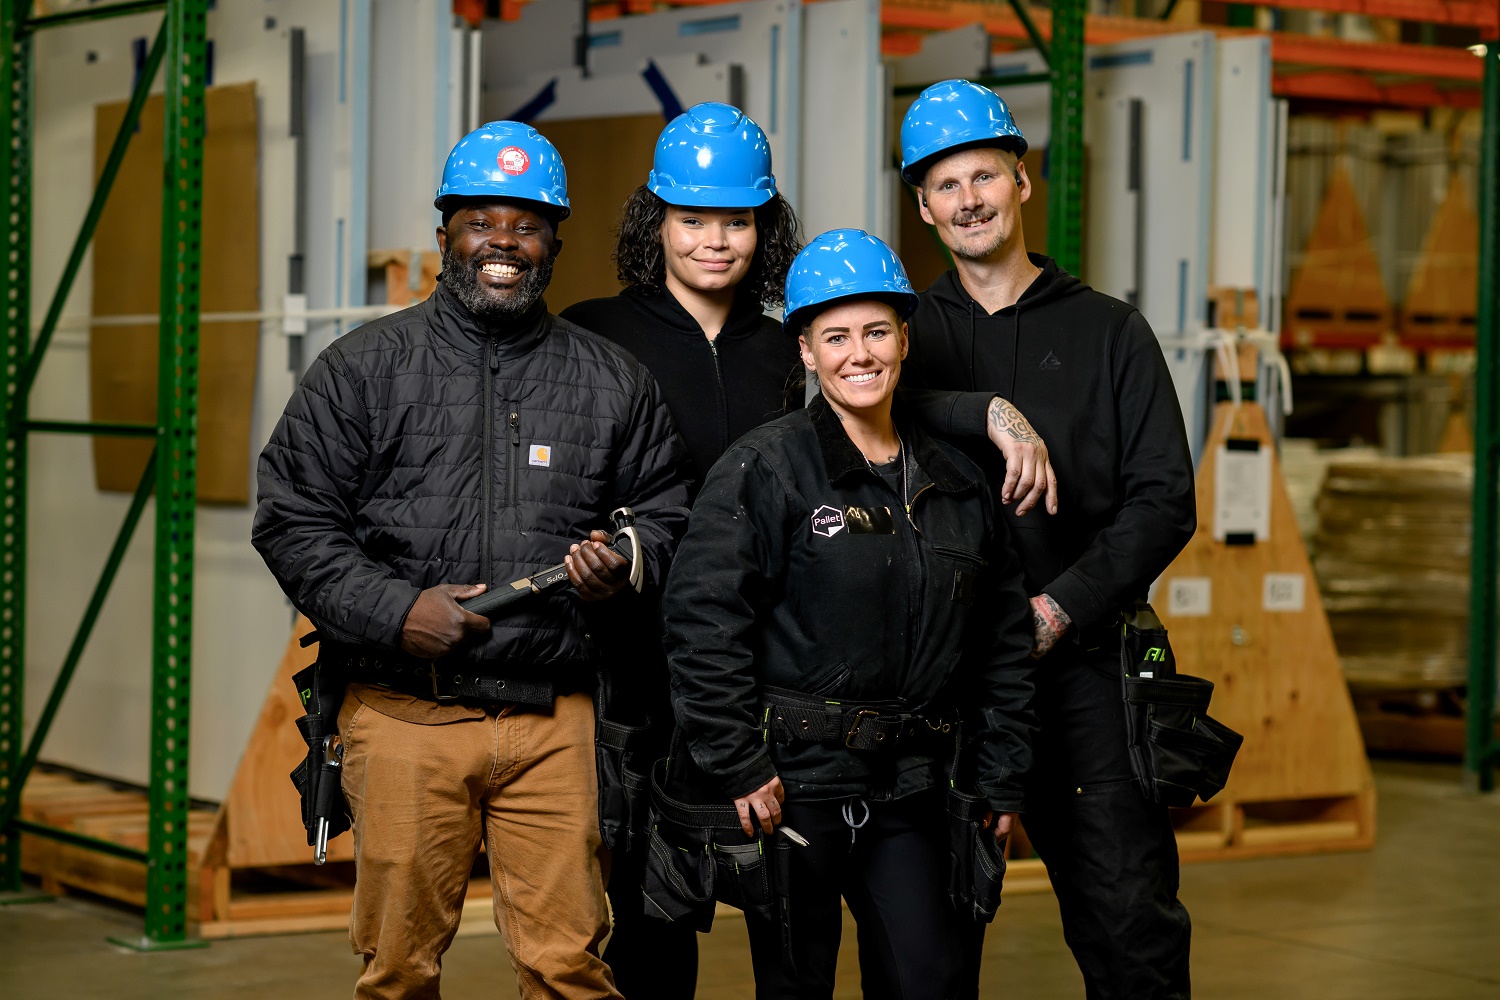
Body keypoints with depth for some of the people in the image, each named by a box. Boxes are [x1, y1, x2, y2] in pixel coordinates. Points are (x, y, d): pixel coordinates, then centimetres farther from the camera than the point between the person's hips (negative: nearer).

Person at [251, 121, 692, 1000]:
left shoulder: (613, 381, 12)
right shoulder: (365, 368, 6)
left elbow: (666, 513, 18)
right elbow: (293, 521, 3)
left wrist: (625, 565, -6)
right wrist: (393, 611, -10)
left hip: (555, 720, 1)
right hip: (405, 718, -1)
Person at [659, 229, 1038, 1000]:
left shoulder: (956, 484, 10)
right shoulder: (765, 467, -6)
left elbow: (1004, 641, 16)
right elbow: (701, 617, -12)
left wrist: (1002, 780, 12)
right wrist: (736, 766, -15)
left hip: (909, 789, 4)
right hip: (793, 780, -4)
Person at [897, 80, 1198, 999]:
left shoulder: (1110, 332, 9)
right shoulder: (908, 330, 12)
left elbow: (1164, 501, 2)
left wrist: (1057, 609, -10)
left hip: (1080, 662, -1)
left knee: (1130, 922, -5)